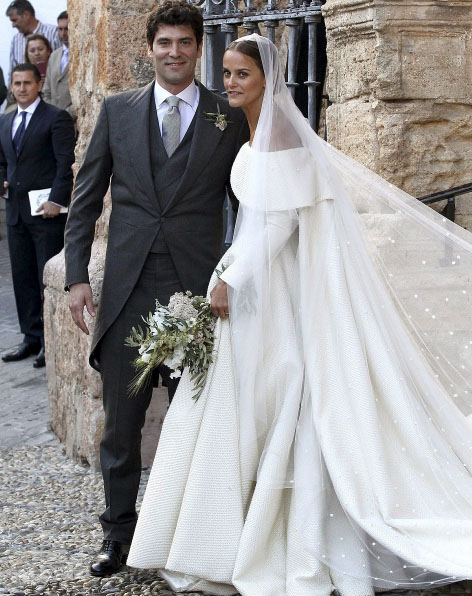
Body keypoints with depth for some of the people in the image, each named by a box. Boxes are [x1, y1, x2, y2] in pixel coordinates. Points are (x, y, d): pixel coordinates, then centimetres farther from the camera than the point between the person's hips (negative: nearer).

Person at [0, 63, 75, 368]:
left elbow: (66, 163, -12)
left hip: (47, 211, -7)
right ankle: (32, 338, 19)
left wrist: (56, 200, -18)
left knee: (49, 279, -2)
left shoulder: (56, 117, -6)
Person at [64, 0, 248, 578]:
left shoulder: (230, 119, 4)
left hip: (198, 291, -1)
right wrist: (77, 275, 1)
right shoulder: (117, 111, 8)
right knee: (120, 421, 7)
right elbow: (85, 199, 9)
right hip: (126, 292, 1)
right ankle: (118, 533, 21)